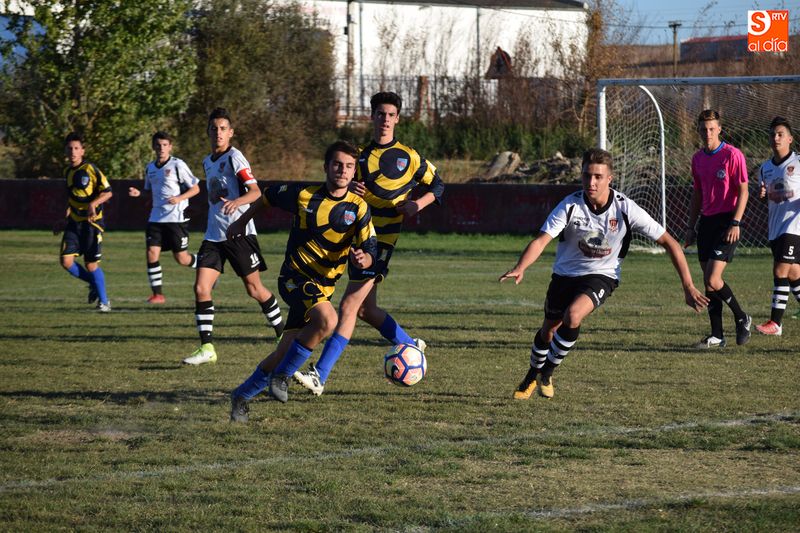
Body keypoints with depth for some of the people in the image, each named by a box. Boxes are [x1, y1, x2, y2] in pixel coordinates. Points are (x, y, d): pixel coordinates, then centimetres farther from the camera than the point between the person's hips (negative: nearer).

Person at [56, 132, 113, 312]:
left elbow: (107, 192, -12)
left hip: (92, 222, -6)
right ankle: (93, 283, 17)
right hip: (74, 223, 6)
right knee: (66, 260, -8)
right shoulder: (68, 172, 12)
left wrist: (93, 204, -27)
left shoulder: (90, 169, -9)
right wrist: (65, 220, 25)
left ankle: (104, 301, 13)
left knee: (91, 264, -4)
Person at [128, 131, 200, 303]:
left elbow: (195, 188, -4)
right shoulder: (150, 168, 11)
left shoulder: (178, 165, -7)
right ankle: (157, 294, -1)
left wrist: (179, 199, -20)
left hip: (176, 217, -5)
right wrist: (138, 193, 3)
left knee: (181, 259, -2)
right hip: (156, 217, 5)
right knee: (152, 254, -8)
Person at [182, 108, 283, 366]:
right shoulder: (207, 161, 15)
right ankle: (206, 348, -6)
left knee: (254, 288, 1)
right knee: (201, 287, -7)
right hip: (214, 235, 7)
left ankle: (282, 335, 19)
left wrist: (237, 201, -38)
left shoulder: (234, 158, -9)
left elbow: (255, 191, -19)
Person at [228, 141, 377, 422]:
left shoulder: (358, 208, -3)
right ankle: (282, 375, -14)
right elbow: (269, 195, 13)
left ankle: (242, 396, 20)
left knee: (284, 354, 2)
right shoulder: (304, 195, -6)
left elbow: (370, 251, -8)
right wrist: (242, 221, 22)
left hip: (323, 286, 4)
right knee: (327, 321, -31)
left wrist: (363, 258, -32)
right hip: (296, 275, -4)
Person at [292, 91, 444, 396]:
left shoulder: (407, 157, -1)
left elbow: (436, 185, 9)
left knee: (349, 306, -12)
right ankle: (410, 346, 36)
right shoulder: (360, 155, 11)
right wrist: (349, 190, -8)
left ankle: (320, 375, -16)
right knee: (366, 309, 14)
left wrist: (418, 204, -10)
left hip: (382, 241, -7)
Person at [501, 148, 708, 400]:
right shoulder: (570, 206, -21)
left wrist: (688, 287, -16)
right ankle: (532, 377, 43)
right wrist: (520, 269, -51)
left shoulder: (625, 209, -21)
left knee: (573, 315, -28)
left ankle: (547, 373, -4)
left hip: (601, 275, -2)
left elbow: (669, 243, -13)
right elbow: (541, 240, -30)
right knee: (549, 329, 12)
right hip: (565, 273, 2)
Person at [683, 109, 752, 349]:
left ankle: (742, 318, 6)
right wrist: (691, 227, 16)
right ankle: (716, 336, 10)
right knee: (709, 281, 5)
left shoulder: (733, 155, -9)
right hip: (706, 221, 7)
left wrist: (735, 223, -17)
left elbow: (743, 192, -9)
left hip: (726, 221, -7)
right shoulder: (698, 159, 11)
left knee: (712, 280, -16)